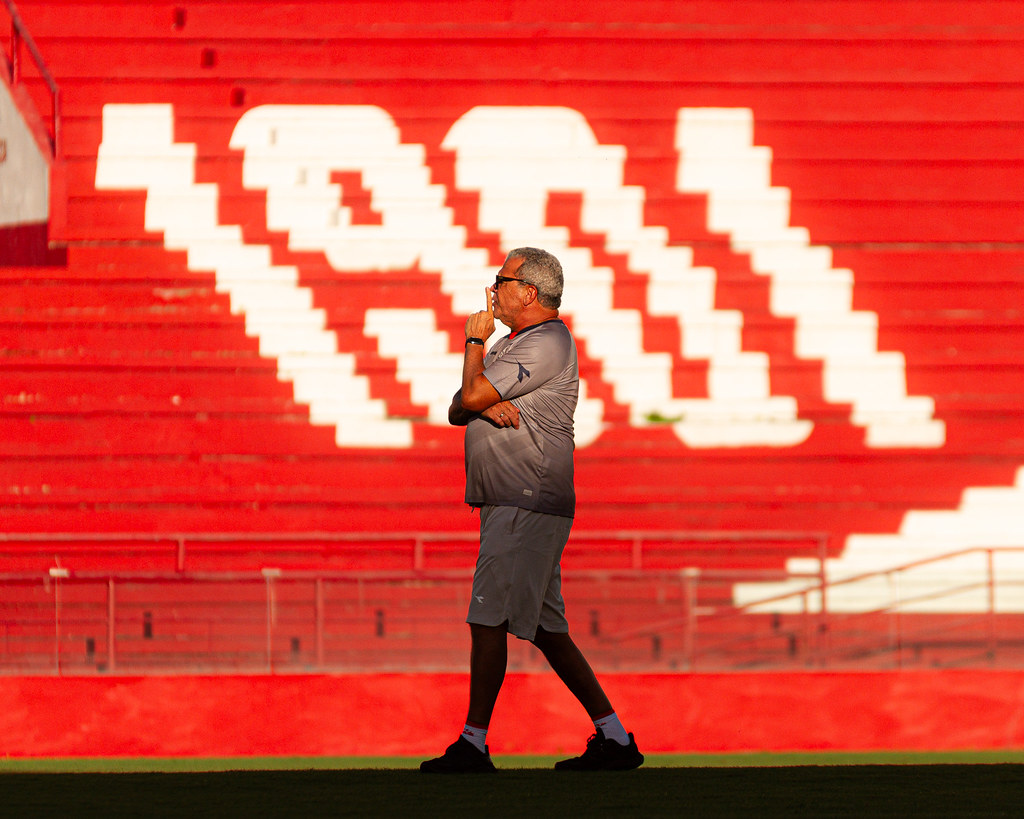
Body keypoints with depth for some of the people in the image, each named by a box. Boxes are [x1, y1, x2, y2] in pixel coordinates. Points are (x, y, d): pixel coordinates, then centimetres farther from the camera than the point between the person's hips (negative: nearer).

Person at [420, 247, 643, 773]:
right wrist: (485, 405, -10)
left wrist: (474, 340, 0)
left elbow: (472, 395, -17)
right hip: (508, 508, 10)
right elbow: (459, 410, 13)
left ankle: (474, 744, -8)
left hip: (527, 508, -10)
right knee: (545, 629, 9)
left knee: (488, 621, -10)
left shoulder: (548, 345, -12)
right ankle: (614, 736, 11)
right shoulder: (511, 345, 20)